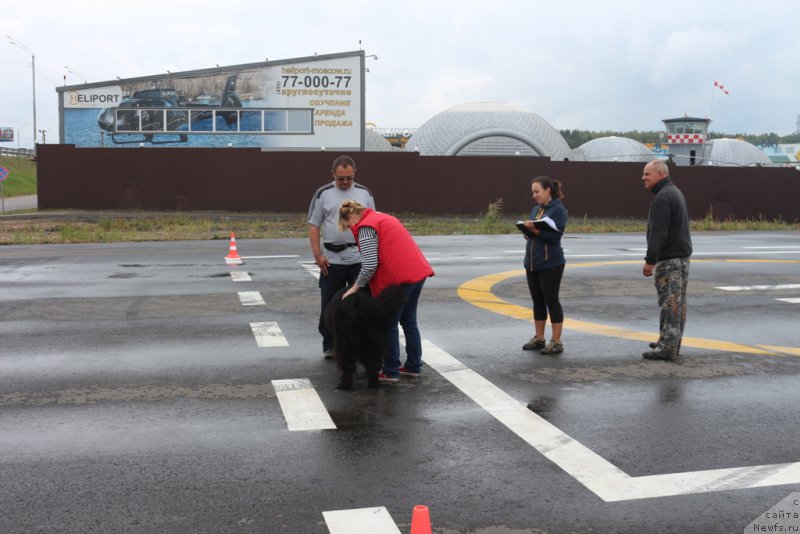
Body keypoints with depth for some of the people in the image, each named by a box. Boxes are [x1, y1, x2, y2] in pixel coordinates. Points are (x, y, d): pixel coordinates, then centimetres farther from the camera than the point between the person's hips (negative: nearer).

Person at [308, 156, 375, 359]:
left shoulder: (364, 193, 8)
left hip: (361, 259, 1)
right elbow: (313, 226, 2)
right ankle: (330, 346, 18)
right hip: (332, 260, -1)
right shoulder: (323, 194, 2)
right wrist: (317, 255, -6)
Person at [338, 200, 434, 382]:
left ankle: (391, 372, 7)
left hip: (400, 278, -9)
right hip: (418, 272, 9)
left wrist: (356, 287, -4)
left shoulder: (366, 227, -8)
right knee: (409, 321, 17)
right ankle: (413, 366, 24)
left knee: (389, 324, 2)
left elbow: (370, 265, -16)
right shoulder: (382, 217, 21)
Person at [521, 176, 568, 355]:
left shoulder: (558, 209, -8)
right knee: (537, 301, 12)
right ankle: (539, 338, 21)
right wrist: (527, 230, -4)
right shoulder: (536, 209, 14)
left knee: (551, 301, -2)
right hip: (532, 263, 7)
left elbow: (555, 235, -16)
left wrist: (535, 231, -25)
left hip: (550, 264, -7)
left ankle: (556, 342, 5)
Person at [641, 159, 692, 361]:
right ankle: (672, 342, 23)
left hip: (669, 258, -11)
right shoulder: (675, 192, 18)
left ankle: (667, 347, -6)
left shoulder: (662, 197, -16)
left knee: (670, 303, -8)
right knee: (678, 302, 14)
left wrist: (650, 260, -21)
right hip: (682, 254, 11)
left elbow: (658, 233, -23)